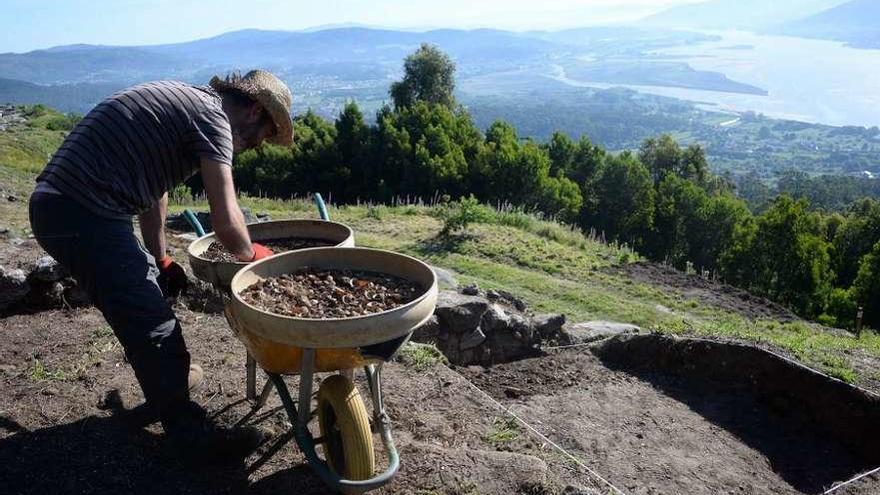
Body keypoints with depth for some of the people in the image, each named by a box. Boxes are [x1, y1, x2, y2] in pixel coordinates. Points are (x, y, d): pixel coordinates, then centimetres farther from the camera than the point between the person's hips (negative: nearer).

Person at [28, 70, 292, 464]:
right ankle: (193, 438, 6)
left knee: (153, 286, 25)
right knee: (152, 324, -5)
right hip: (84, 216, -10)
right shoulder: (214, 117, -11)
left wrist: (160, 260, 25)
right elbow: (226, 221, -19)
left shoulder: (184, 100, 18)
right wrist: (251, 254, 2)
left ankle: (169, 378, 43)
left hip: (56, 203, 10)